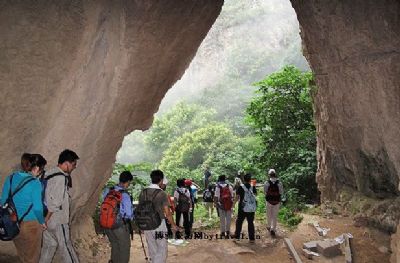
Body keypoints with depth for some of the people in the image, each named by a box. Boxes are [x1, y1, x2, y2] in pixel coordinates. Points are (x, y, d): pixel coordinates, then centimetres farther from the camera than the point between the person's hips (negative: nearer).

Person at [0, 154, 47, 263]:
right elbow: (37, 207, -17)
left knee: (22, 253, 26)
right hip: (30, 224, -6)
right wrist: (42, 222, 0)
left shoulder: (11, 177, -2)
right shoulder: (35, 183, -20)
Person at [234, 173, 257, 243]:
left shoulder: (241, 187, -9)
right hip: (252, 208, 2)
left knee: (239, 222, 12)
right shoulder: (253, 187, -3)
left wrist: (234, 203, 6)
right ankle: (252, 238, 11)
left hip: (243, 208, -2)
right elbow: (255, 194, 10)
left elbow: (237, 197, -9)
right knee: (251, 223, 10)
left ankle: (237, 236, 16)